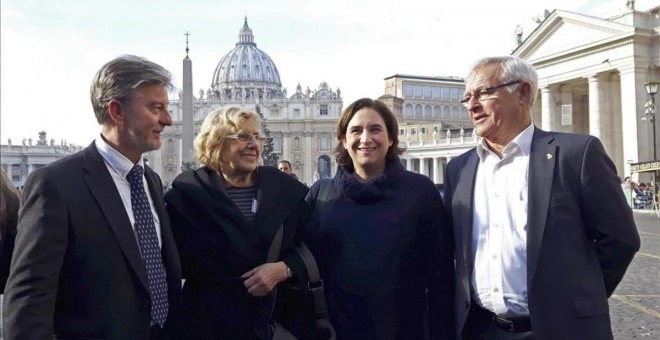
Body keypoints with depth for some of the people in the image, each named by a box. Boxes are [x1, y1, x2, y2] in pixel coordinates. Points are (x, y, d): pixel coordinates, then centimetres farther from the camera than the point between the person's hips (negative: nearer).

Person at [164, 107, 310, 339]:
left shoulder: (287, 189, 1)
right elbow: (177, 260, -7)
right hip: (210, 321, -2)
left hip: (277, 317, 3)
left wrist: (284, 269, -18)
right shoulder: (187, 193, -5)